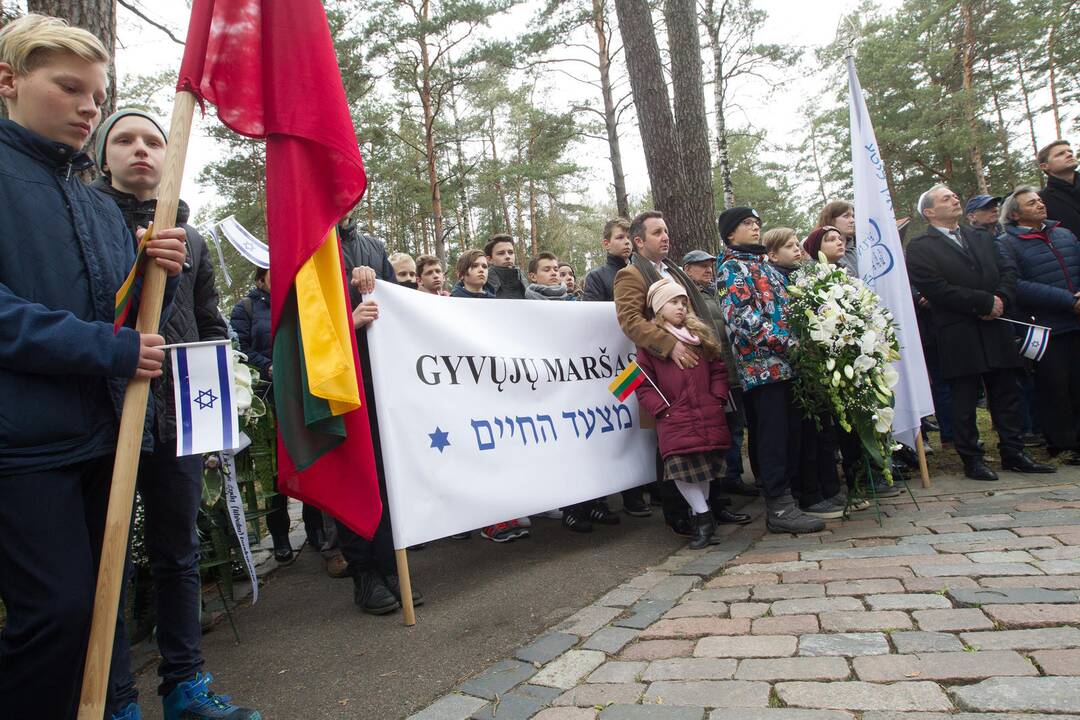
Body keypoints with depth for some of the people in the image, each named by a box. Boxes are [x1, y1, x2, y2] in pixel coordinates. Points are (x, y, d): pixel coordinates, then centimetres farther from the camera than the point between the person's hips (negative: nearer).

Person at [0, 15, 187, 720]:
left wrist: (162, 275, -4)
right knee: (58, 610, -5)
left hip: (107, 432, 6)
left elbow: (134, 319, 16)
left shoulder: (102, 206, 16)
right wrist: (110, 349, -17)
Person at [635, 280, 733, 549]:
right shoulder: (650, 340, 2)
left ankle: (702, 514, 28)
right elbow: (643, 383, 0)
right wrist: (662, 409, -9)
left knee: (706, 465, 10)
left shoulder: (701, 334, 13)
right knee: (681, 467, -12)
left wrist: (717, 398, 2)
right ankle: (703, 516, 4)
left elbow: (718, 368, 14)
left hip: (708, 416, 3)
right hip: (674, 420, -3)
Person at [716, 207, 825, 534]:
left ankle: (786, 493, 18)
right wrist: (787, 342, -17)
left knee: (790, 433, 10)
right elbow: (742, 316, -16)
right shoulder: (731, 268, -4)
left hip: (784, 362, 9)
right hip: (762, 363, -9)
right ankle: (779, 507, -1)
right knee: (773, 435, -7)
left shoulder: (762, 265, 24)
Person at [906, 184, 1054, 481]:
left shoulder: (981, 238, 18)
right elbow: (936, 289, -16)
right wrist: (986, 301, -13)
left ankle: (1013, 453, 22)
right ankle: (971, 459, 12)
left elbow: (1008, 271, 12)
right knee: (964, 399, 2)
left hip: (995, 330, 6)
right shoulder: (920, 247, -5)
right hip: (958, 336, -6)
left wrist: (1001, 300, -8)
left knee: (1007, 394, 10)